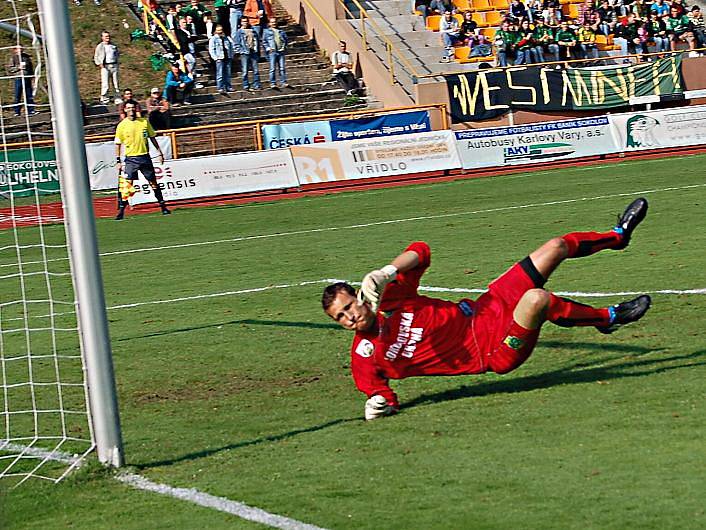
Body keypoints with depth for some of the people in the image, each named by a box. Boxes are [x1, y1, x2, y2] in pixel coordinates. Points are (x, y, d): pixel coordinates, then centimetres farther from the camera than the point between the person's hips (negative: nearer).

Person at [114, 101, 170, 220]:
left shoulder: (144, 122, 5)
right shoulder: (122, 125, -1)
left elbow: (152, 138, 14)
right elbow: (118, 144, 2)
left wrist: (160, 153, 11)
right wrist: (119, 161, -3)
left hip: (145, 157, 2)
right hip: (130, 159, -2)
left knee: (153, 183, 7)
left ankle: (163, 207, 17)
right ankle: (121, 211, -6)